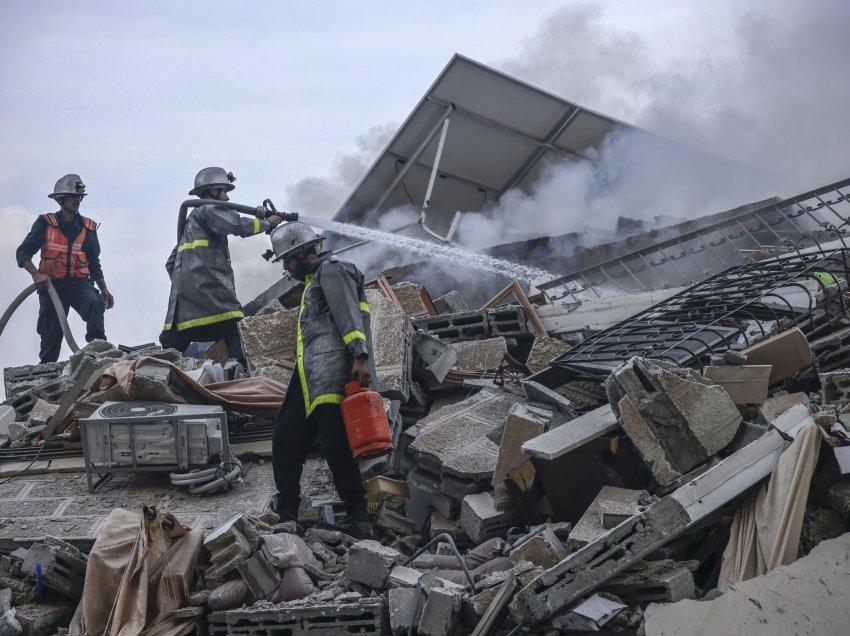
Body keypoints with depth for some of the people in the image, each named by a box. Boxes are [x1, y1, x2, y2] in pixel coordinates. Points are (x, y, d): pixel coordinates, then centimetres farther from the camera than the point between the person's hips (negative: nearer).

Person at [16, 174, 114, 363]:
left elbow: (94, 263, 18)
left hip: (80, 283, 1)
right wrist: (36, 274, -19)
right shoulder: (45, 223, 1)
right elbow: (23, 252, -2)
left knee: (95, 303, -33)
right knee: (51, 336, 3)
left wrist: (104, 290, 10)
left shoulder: (88, 227, 10)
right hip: (52, 285, -1)